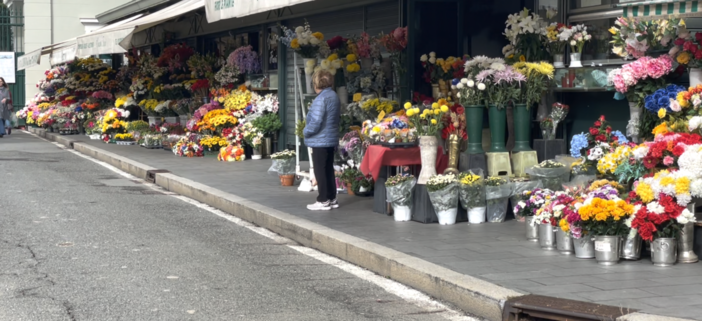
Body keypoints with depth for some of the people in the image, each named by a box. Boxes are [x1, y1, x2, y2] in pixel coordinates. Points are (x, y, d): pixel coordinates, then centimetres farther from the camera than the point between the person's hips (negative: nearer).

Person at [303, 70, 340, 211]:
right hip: (332, 139, 9)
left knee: (320, 171, -1)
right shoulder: (334, 96, 9)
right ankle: (332, 198, 21)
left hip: (320, 140, -9)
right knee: (329, 169, 15)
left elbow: (316, 122, -24)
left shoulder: (321, 99, -20)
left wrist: (306, 131, -6)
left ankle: (323, 201, 2)